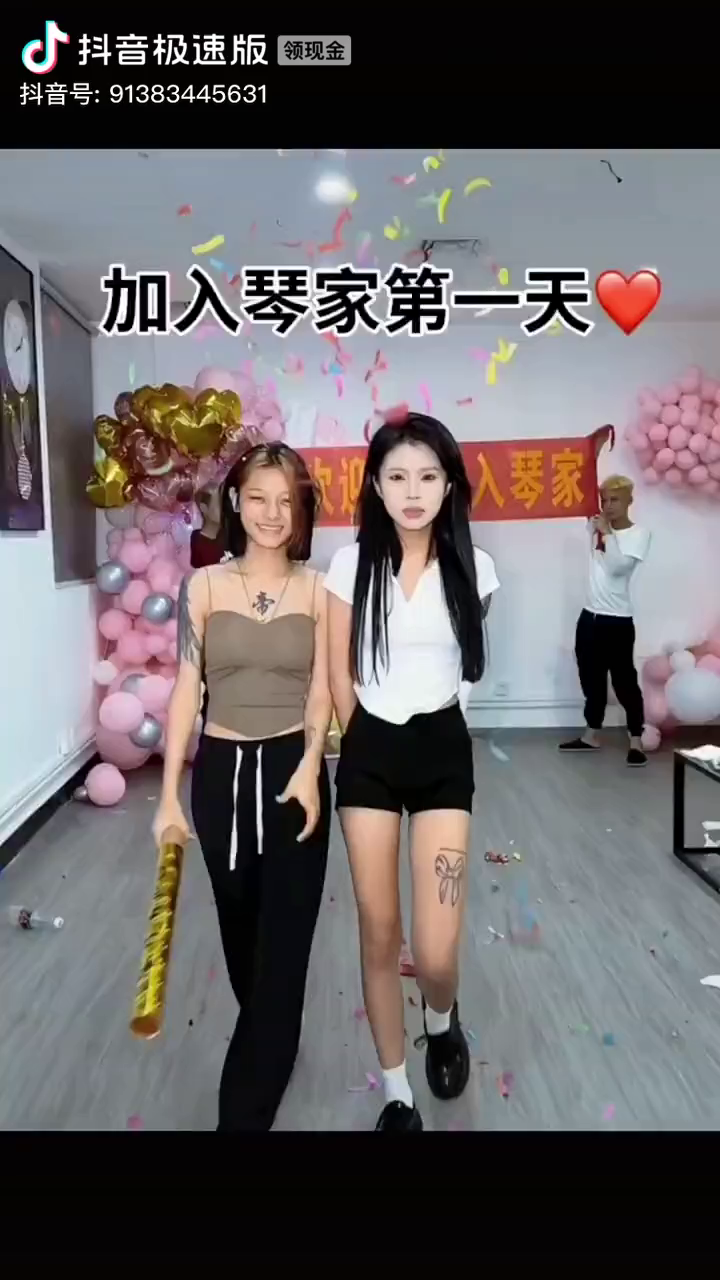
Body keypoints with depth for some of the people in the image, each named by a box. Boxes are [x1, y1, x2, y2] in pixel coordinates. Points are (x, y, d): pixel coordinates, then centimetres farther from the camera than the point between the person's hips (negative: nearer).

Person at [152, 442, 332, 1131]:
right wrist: (170, 793, -6)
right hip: (220, 770, 2)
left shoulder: (316, 589, -1)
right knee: (240, 928, 19)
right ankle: (270, 1044, 48)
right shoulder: (204, 586, -1)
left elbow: (321, 688, -2)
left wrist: (309, 766, -17)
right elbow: (185, 688, -3)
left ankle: (246, 1111, 16)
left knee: (285, 936, 1)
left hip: (292, 767, -1)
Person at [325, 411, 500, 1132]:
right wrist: (367, 743, 9)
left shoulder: (471, 568, -2)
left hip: (442, 750, 0)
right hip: (369, 752, 0)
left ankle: (442, 1020, 33)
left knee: (436, 951, -5)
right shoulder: (352, 565, -4)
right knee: (378, 932, 8)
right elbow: (339, 674, 3)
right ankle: (396, 1092, 30)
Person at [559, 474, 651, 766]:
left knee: (624, 681, -1)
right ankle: (592, 735, 26)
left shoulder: (639, 534, -7)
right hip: (589, 617, 6)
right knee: (591, 679, 14)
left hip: (618, 621, -6)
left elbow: (618, 567, -19)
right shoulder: (596, 527, 7)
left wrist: (608, 533, -18)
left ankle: (636, 741, 10)